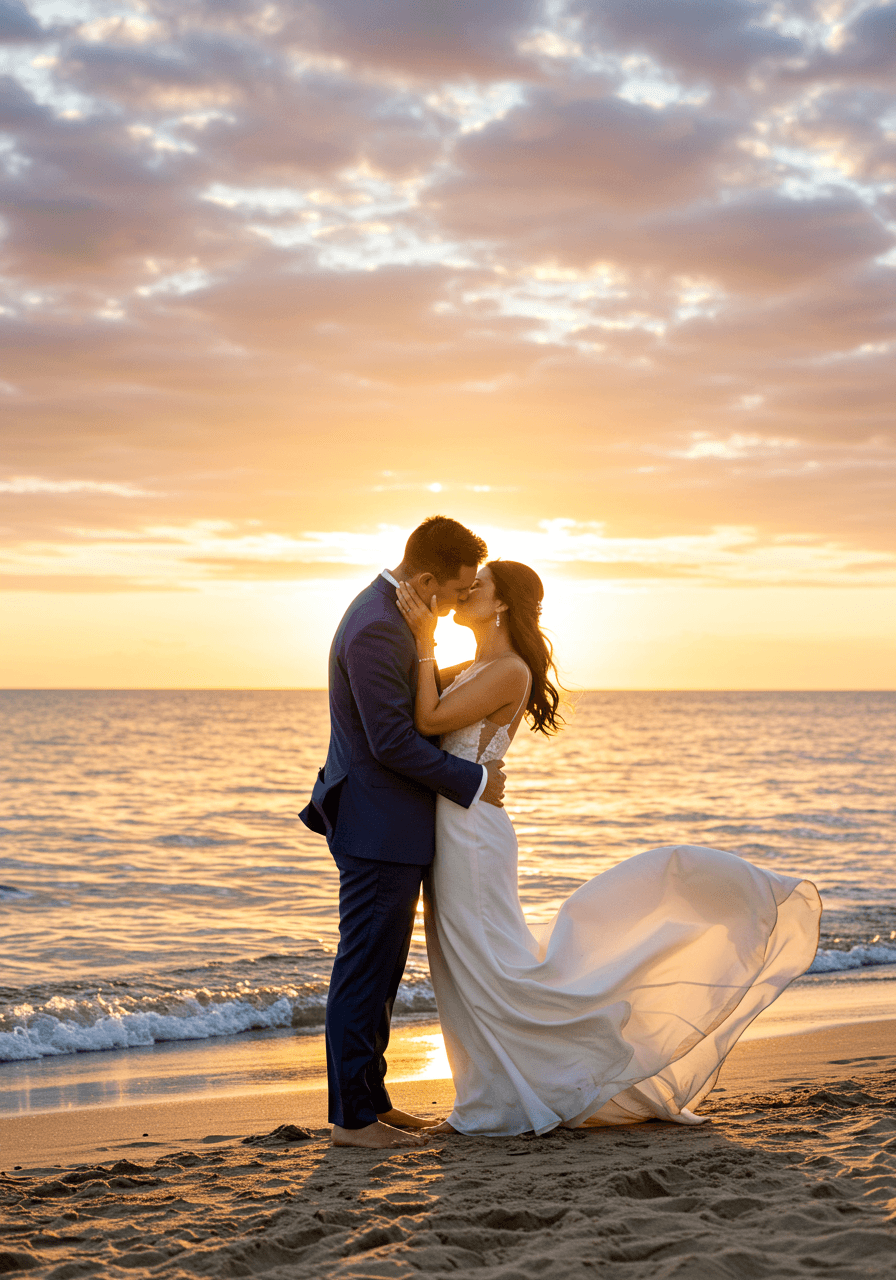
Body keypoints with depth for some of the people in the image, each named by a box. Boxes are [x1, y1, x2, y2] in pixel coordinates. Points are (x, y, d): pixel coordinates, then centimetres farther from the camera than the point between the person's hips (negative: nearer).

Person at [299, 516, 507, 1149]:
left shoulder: (389, 614, 12)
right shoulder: (376, 628, -21)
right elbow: (394, 741, -22)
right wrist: (473, 782, -13)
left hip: (392, 830, 10)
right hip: (378, 830, -10)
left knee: (380, 971, 16)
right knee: (365, 971, -3)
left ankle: (370, 1098, 25)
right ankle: (353, 1118, 5)